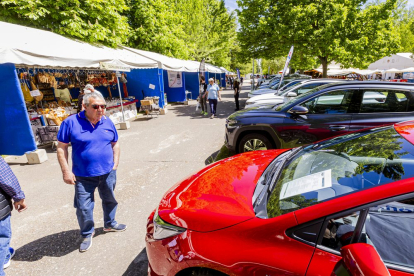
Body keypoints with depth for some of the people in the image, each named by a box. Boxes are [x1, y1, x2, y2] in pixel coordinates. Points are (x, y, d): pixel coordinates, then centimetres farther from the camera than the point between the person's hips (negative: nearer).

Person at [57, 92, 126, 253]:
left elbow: (115, 144, 10)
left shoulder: (108, 123, 0)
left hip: (107, 173, 4)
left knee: (110, 200, 20)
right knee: (84, 207, 5)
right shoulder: (71, 123, -11)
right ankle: (87, 234, 31)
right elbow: (61, 148, -7)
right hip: (83, 176, -3)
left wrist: (115, 164, 3)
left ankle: (109, 224, 45)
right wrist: (66, 171, -10)